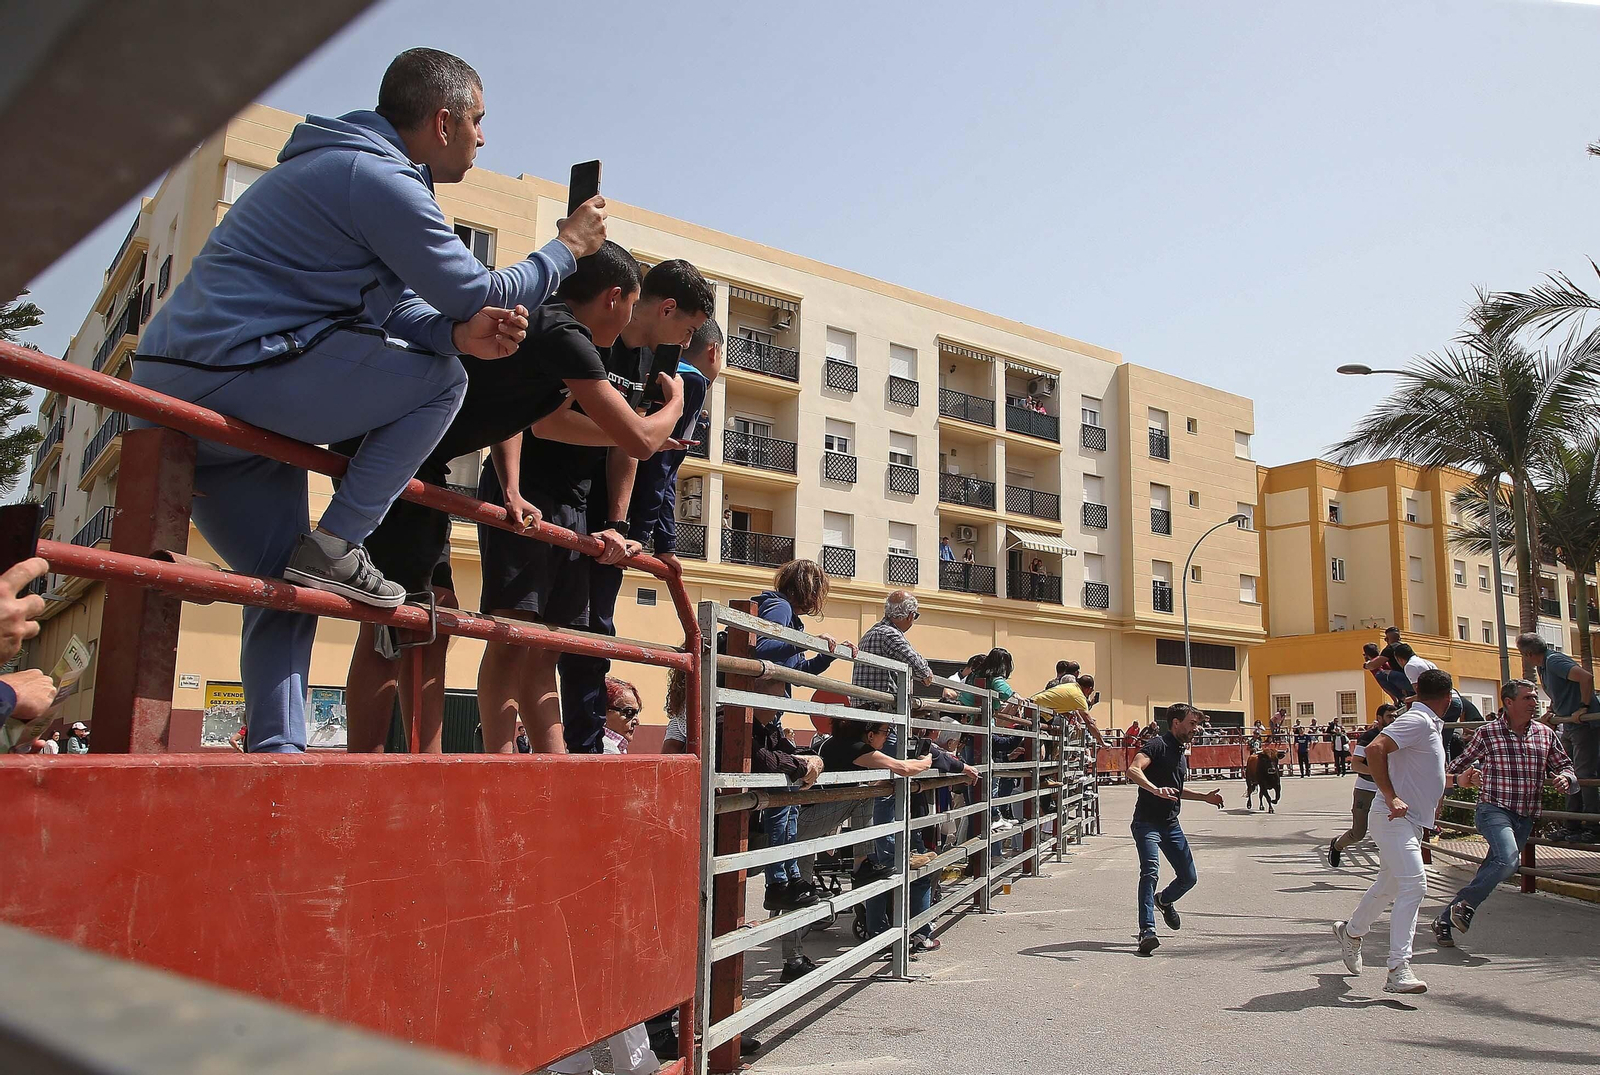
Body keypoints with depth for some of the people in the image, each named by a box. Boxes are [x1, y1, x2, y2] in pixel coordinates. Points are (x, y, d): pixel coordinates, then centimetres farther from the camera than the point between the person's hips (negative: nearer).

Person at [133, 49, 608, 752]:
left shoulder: (345, 164, 22)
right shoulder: (380, 179, -12)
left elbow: (395, 307, 14)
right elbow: (481, 294, -11)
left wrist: (461, 332, -8)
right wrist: (569, 247, 5)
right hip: (236, 371, -10)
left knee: (285, 581, 14)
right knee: (440, 378, -5)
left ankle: (276, 747, 13)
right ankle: (335, 545, -6)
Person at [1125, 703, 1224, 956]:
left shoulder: (1181, 752, 18)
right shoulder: (1157, 745, -10)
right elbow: (1133, 770, -29)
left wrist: (1205, 798, 26)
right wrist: (1156, 790, -43)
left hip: (1171, 824, 8)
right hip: (1147, 823, -8)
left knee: (1188, 877, 11)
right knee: (1150, 872, -23)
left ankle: (1164, 900, 41)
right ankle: (1147, 930, -24)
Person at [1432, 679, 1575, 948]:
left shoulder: (1545, 734, 8)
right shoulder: (1488, 733, -2)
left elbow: (1564, 765, 17)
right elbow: (1460, 764, 10)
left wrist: (1565, 778, -6)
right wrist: (1464, 776, -11)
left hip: (1526, 819, 5)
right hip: (1494, 809, -5)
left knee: (1492, 871, 3)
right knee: (1508, 859, -29)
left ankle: (1445, 920, 13)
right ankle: (1465, 905, -8)